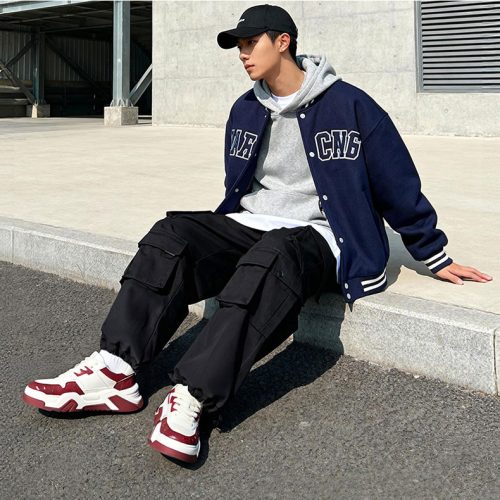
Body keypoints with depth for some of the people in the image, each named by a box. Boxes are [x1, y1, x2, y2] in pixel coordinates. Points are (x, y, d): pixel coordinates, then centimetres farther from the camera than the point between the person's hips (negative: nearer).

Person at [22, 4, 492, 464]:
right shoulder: (245, 111, 12)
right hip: (247, 225, 6)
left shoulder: (349, 105, -5)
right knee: (173, 235, -20)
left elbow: (400, 188, 0)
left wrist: (435, 258, 6)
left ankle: (191, 396, -49)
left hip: (316, 237, -5)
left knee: (273, 255, -39)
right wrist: (223, 236, 25)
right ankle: (114, 369, -31)